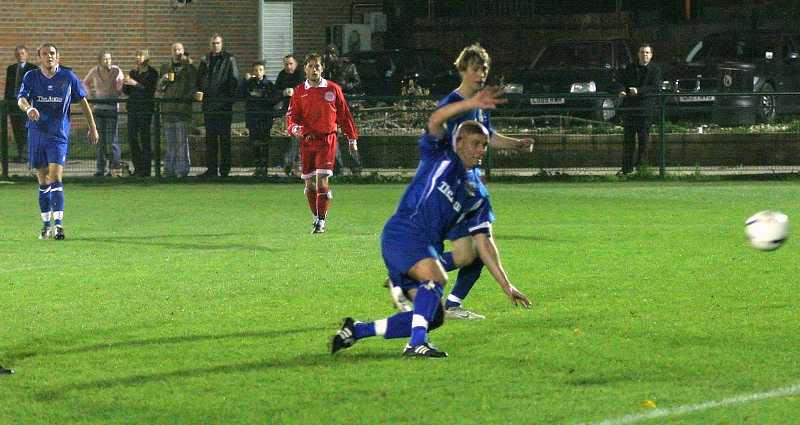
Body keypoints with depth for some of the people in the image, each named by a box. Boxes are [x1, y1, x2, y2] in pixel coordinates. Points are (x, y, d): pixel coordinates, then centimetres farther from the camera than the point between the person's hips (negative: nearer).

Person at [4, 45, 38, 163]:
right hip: (13, 102, 5)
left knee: (25, 130, -11)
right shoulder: (10, 69, 15)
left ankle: (25, 154, -12)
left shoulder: (33, 69, 1)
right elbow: (8, 86, 16)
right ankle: (20, 153, 12)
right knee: (16, 131, 6)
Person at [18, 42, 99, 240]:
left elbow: (83, 101, 11)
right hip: (36, 132, 2)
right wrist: (28, 108, -32)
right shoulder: (31, 77, 5)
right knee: (43, 181, 8)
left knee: (55, 177, -15)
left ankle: (58, 224, -19)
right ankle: (47, 224, 18)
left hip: (59, 134, -2)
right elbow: (21, 98, -9)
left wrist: (92, 127, 12)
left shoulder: (68, 77, 2)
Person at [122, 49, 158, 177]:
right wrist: (125, 84, -3)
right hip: (133, 108, 6)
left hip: (145, 109, -6)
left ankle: (146, 169, -5)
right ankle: (137, 168, 10)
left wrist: (135, 84, -19)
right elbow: (127, 92, 18)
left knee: (145, 138, -7)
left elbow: (150, 91, -12)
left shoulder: (152, 73, -3)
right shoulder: (133, 72, 16)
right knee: (132, 138, 4)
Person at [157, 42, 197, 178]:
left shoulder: (190, 68, 5)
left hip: (183, 110, -4)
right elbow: (159, 88, 17)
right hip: (168, 108, 4)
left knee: (182, 141, -7)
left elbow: (193, 89, 2)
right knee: (169, 141, 6)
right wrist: (163, 80, -4)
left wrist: (185, 101, -10)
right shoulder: (165, 68, 18)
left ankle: (182, 169, -5)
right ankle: (169, 169, 9)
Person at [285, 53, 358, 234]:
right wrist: (294, 128, -16)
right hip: (307, 141, 3)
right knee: (309, 184, 7)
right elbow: (291, 117, 7)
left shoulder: (333, 89, 4)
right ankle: (317, 217, 23)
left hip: (327, 140, -3)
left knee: (322, 180, -13)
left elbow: (344, 115, 10)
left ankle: (321, 221, -11)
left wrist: (352, 139, 10)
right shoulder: (299, 92, 7)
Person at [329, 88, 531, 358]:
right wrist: (471, 104, -20)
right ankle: (416, 344, -42)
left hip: (428, 249, 7)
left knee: (434, 317, 0)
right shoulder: (440, 156, 10)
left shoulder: (477, 198, 22)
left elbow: (484, 244, 21)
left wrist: (506, 285, 14)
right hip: (403, 232, -7)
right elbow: (436, 119, -9)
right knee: (436, 278, -32)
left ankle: (355, 331, 11)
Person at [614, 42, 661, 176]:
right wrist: (622, 90, -11)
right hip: (629, 108, 3)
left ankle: (641, 164, 6)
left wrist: (639, 90, -23)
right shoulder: (630, 69, 14)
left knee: (643, 139, -1)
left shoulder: (655, 71, 3)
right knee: (628, 139, 3)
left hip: (645, 109, -3)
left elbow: (655, 87, -10)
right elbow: (620, 81, 13)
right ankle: (626, 168, 4)